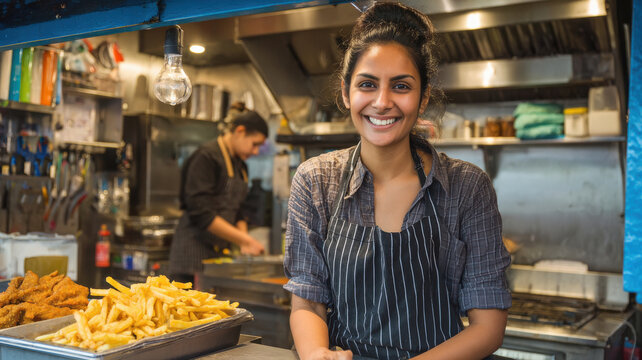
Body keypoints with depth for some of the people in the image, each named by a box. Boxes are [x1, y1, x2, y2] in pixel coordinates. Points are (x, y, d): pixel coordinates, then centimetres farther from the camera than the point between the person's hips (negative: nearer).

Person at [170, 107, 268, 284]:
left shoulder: (240, 166, 15)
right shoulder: (206, 157, -11)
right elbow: (201, 213, -19)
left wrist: (245, 244, 0)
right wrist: (245, 240, -17)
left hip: (221, 250, 8)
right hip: (194, 252, -8)